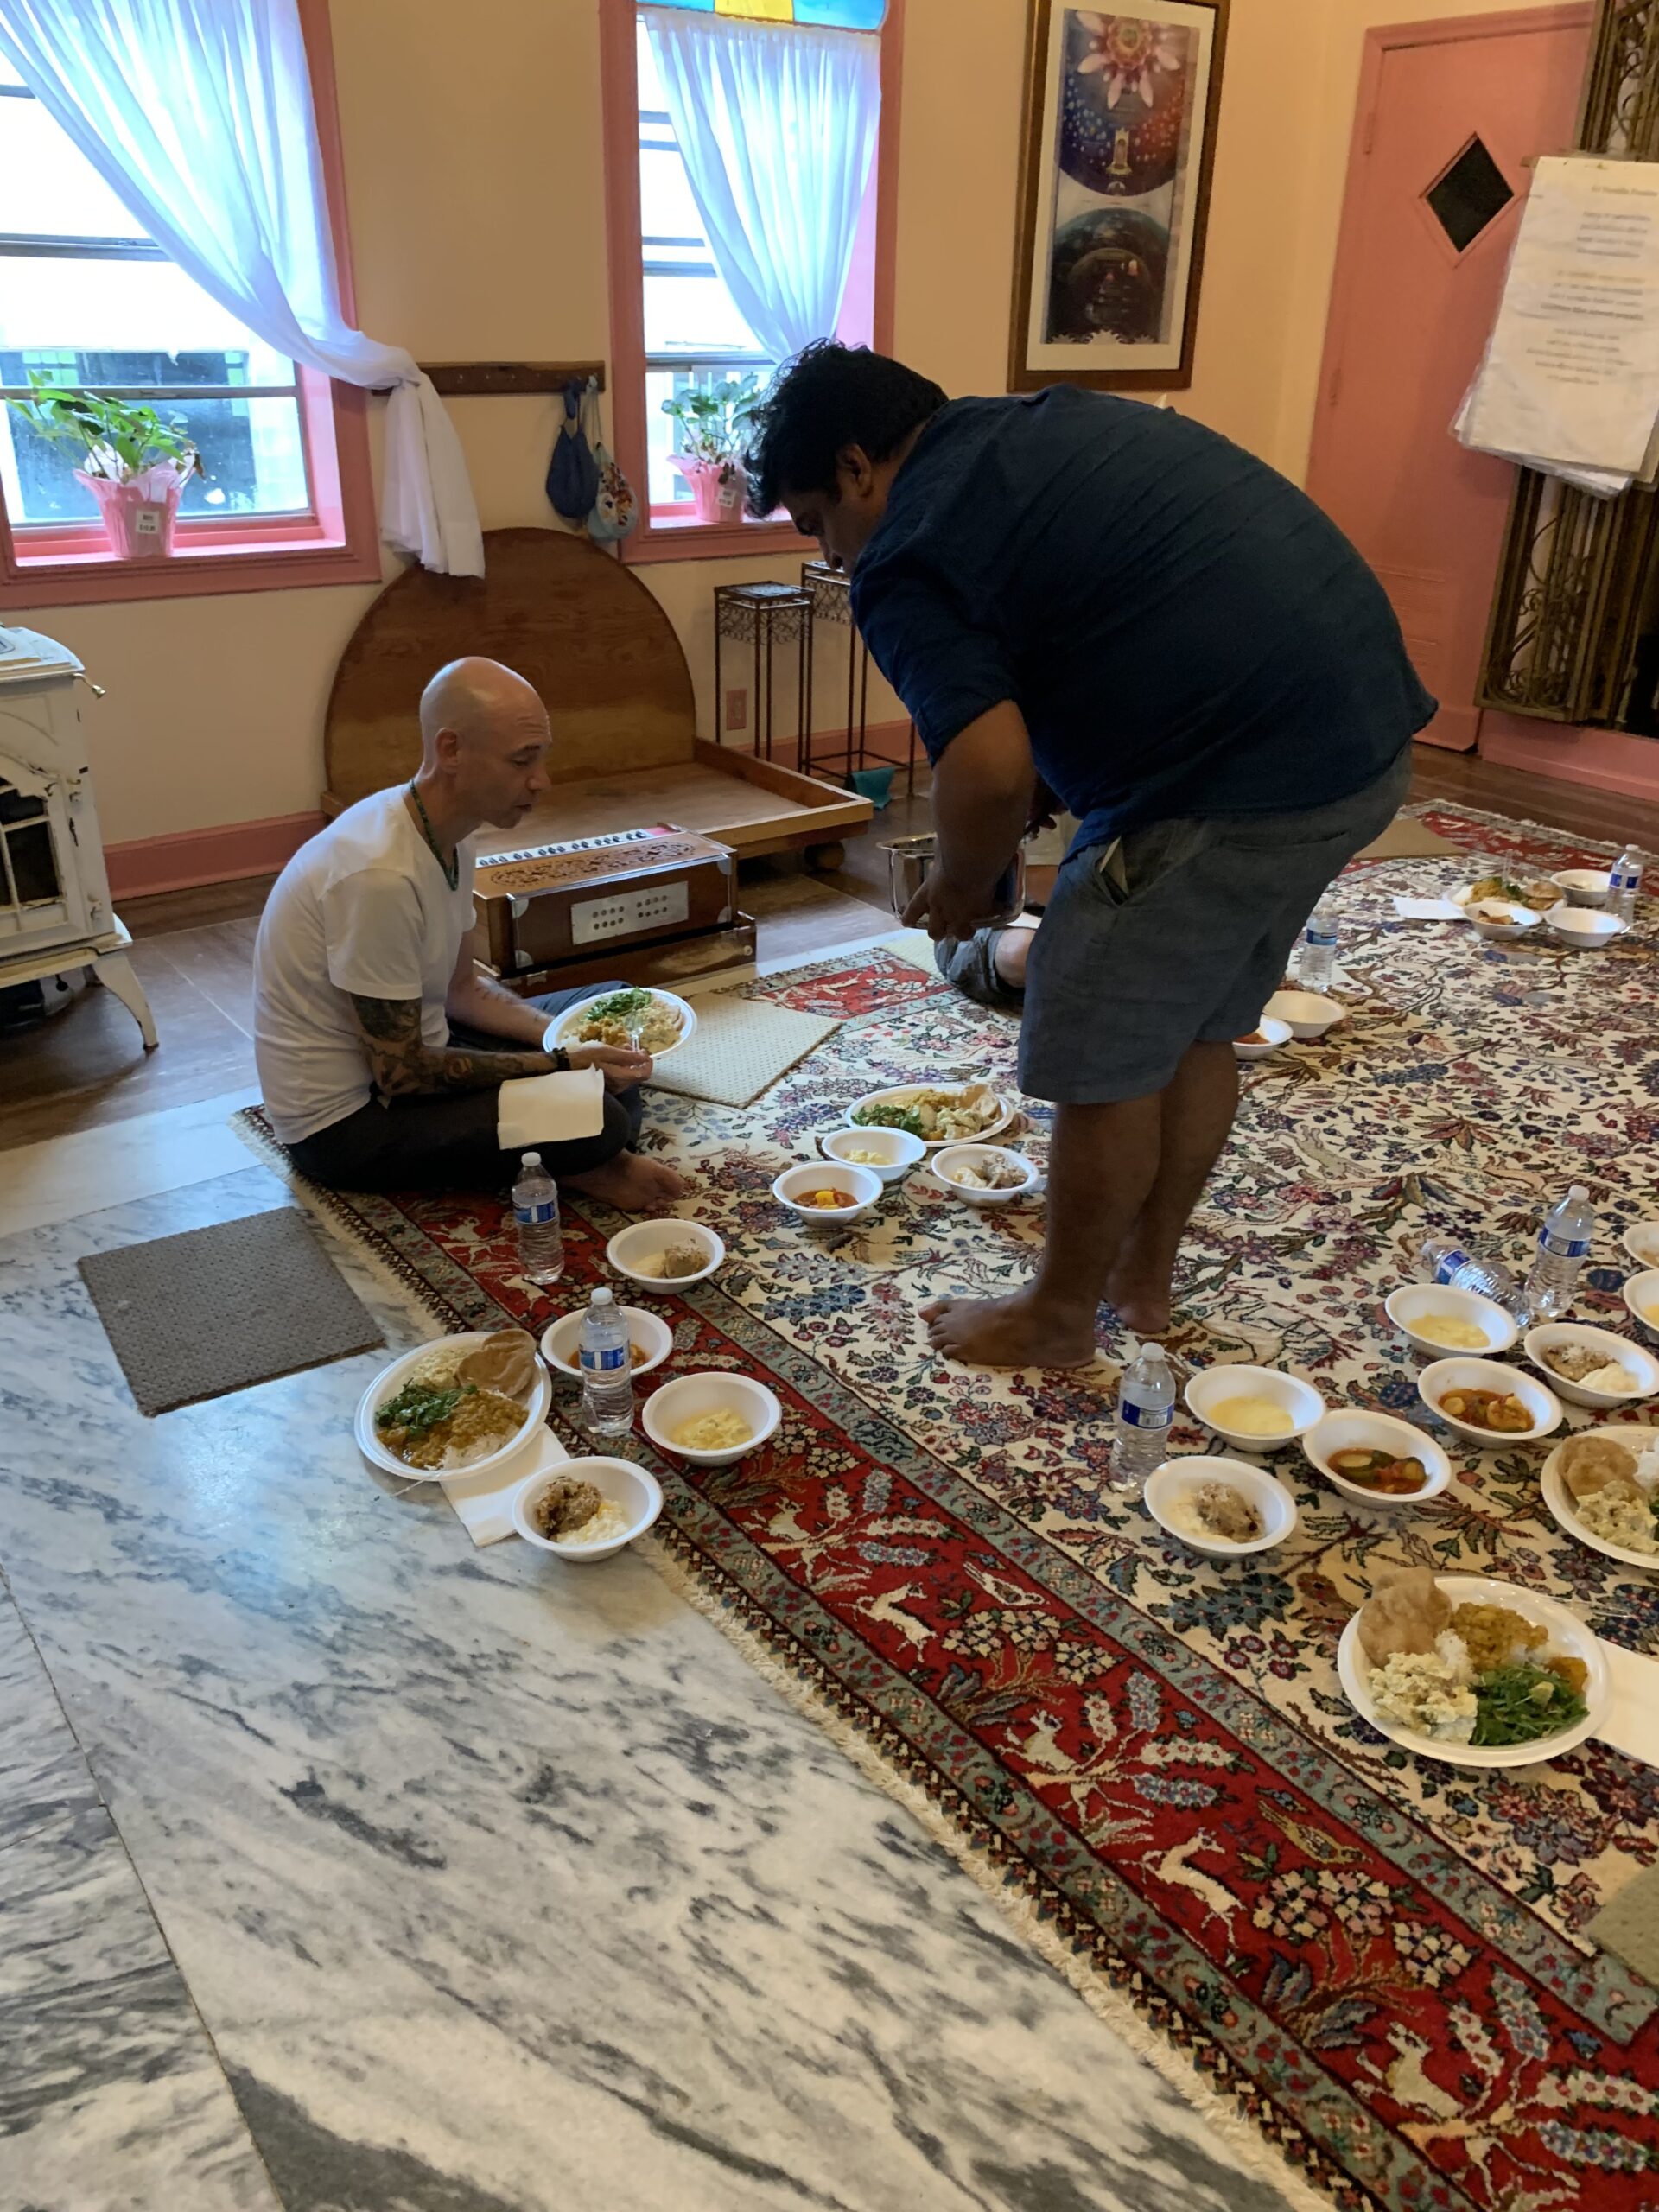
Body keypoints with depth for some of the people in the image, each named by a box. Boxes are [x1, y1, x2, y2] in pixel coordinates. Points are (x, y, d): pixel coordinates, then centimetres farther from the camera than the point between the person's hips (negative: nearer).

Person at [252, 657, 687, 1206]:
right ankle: (589, 1167, 5)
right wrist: (562, 1065, -18)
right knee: (596, 1119, -26)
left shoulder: (448, 835, 0)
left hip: (405, 1054, 10)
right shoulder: (381, 873, -30)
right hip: (346, 1121, -10)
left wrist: (568, 1037, -6)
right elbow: (401, 1073, -24)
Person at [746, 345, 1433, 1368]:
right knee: (1198, 1032, 21)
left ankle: (1060, 1319, 25)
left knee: (1103, 1065, 7)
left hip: (1244, 777, -9)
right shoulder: (1057, 415, 18)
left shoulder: (905, 561, -8)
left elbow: (991, 767, -20)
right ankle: (1146, 1274, 36)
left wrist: (960, 886, -1)